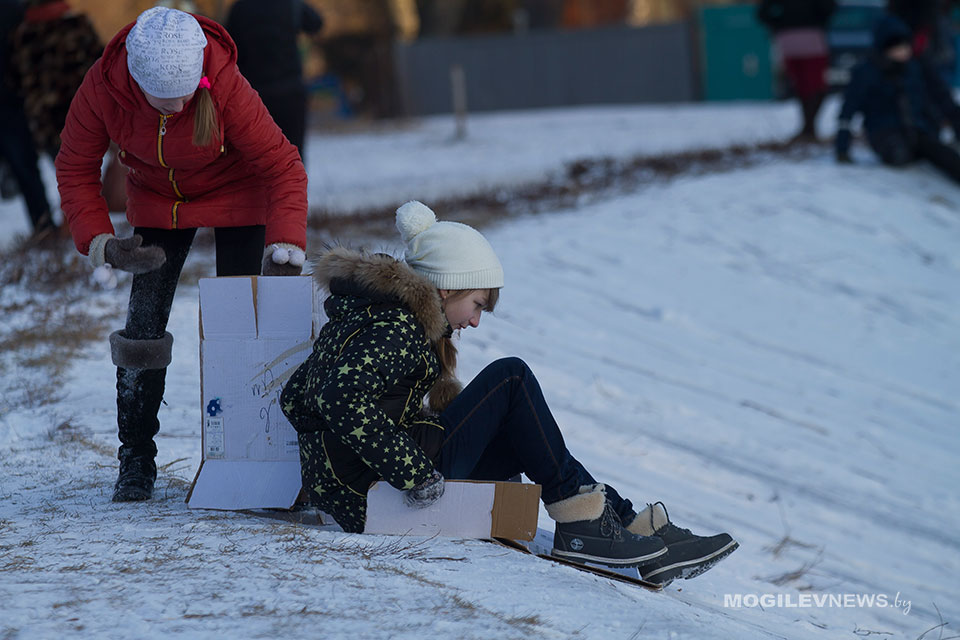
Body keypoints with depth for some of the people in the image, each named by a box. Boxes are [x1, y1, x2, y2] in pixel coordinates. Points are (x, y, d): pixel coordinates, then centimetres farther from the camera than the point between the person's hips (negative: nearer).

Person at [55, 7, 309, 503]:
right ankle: (136, 463, 4)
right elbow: (76, 168, -12)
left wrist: (285, 244, -38)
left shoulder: (226, 87, -35)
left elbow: (282, 166, -26)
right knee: (143, 326, -5)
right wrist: (98, 240, -24)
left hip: (233, 195, -2)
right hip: (156, 199, 2)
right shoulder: (103, 86, -28)